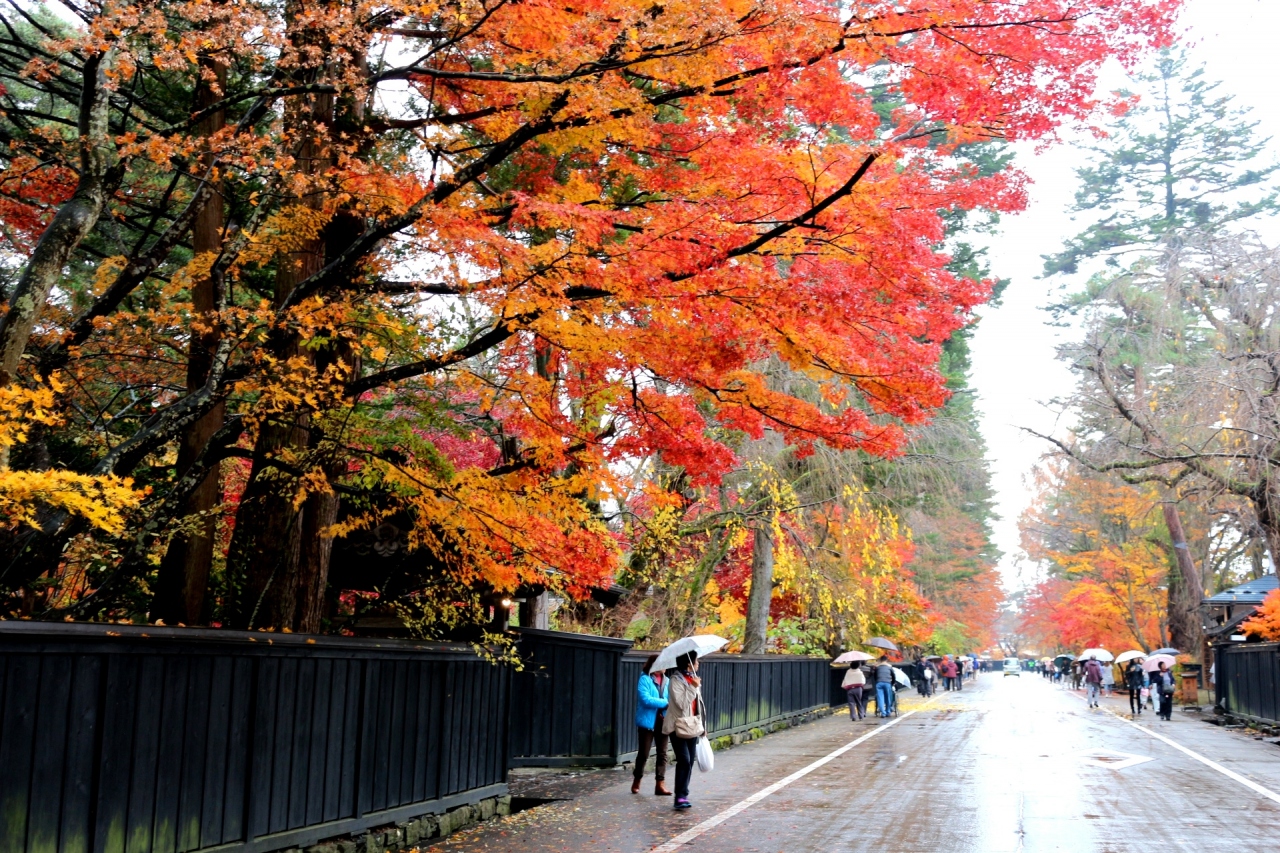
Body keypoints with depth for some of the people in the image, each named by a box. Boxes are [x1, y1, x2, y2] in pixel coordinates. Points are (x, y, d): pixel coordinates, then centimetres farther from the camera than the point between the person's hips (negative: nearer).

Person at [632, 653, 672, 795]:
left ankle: (660, 784, 5)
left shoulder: (666, 681, 8)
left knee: (662, 753, 3)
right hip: (647, 721, -5)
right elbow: (645, 699, -19)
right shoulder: (645, 679, -9)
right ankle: (637, 781, 22)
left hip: (662, 721, 5)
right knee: (643, 753, 5)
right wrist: (665, 703, -20)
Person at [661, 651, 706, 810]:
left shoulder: (693, 678, 12)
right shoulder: (676, 680, -13)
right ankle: (680, 797, -12)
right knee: (684, 760, -14)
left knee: (690, 761, 7)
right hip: (679, 726, -8)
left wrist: (702, 725, 17)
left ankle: (683, 795, 14)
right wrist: (694, 687, -22)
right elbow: (682, 703, -22)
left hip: (692, 726, 8)